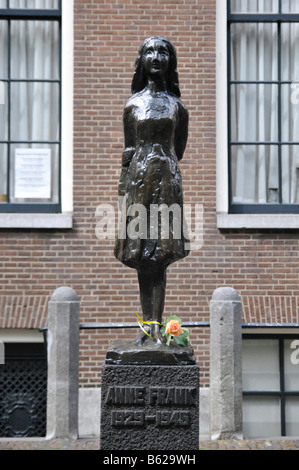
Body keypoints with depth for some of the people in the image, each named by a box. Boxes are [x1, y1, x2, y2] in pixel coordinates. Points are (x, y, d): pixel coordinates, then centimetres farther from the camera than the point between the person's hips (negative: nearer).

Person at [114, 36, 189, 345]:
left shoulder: (177, 106, 7)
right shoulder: (133, 105, 7)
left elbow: (178, 149, 14)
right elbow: (128, 151, 7)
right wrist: (124, 191, 4)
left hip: (167, 180, -1)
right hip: (139, 180, 1)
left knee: (161, 255, -4)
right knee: (141, 257, 2)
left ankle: (157, 326, -3)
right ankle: (146, 324, 6)